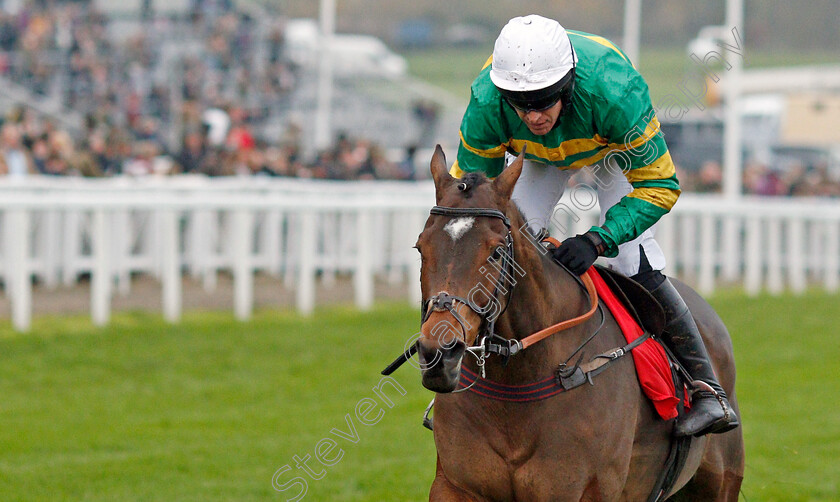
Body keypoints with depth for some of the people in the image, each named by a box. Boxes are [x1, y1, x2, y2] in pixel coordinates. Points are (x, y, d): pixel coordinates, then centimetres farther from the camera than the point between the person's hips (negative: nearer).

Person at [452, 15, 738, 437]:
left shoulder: (614, 92, -46)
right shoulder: (486, 104, -38)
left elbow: (659, 184, -34)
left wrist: (598, 240, -46)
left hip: (615, 147, -3)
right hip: (539, 155, 3)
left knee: (634, 264, -17)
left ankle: (707, 390, -8)